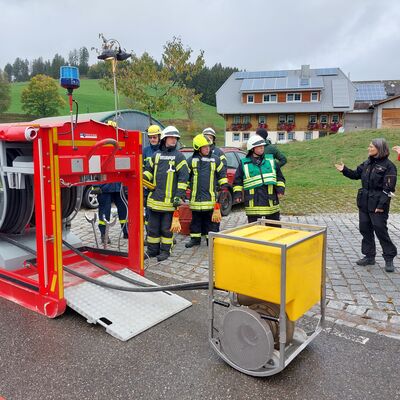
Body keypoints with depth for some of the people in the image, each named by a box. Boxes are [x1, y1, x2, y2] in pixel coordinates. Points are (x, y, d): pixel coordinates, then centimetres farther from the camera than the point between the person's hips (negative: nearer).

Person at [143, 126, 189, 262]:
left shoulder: (179, 156, -2)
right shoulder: (156, 155, 11)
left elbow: (183, 177, -6)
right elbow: (149, 170, 19)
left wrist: (179, 195, -12)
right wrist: (142, 178, -3)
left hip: (169, 199, -4)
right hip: (155, 198, 5)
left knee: (167, 227, 5)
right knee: (153, 226, 12)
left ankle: (165, 250, 18)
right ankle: (152, 249, 24)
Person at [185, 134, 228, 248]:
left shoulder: (215, 159, 4)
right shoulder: (191, 160, 3)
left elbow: (222, 172, 13)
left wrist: (224, 185, 7)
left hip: (211, 196, -1)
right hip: (196, 196, 1)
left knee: (211, 218, 4)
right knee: (196, 218, 10)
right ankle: (195, 238, 22)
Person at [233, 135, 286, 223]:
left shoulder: (271, 160, 10)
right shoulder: (244, 163, 3)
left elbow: (279, 177, 13)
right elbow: (237, 180, 8)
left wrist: (280, 189, 1)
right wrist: (237, 193, -2)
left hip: (271, 200, 2)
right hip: (253, 202, -2)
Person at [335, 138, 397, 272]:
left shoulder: (388, 166, -11)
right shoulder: (367, 163, 9)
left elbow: (388, 188, -14)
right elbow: (356, 174, 18)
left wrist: (381, 205, -19)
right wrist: (344, 170, 3)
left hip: (378, 205, -7)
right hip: (364, 203, 7)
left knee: (380, 230, -2)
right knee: (365, 229, 11)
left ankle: (389, 258, 13)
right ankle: (369, 256, 23)